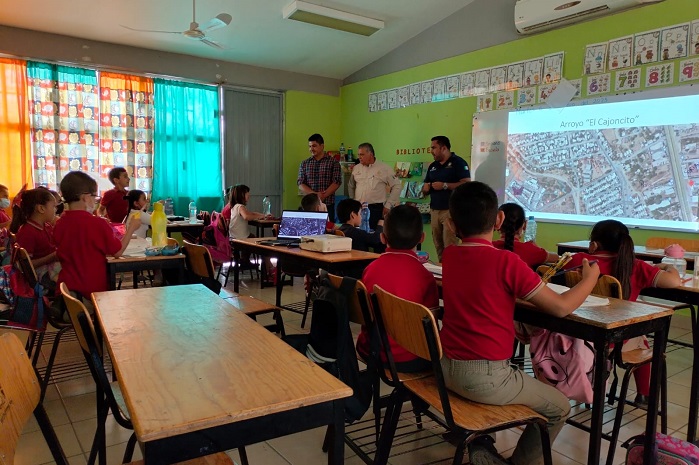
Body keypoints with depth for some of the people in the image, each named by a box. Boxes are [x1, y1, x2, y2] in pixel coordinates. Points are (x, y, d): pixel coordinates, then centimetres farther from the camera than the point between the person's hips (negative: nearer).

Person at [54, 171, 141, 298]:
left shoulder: (59, 224, -1)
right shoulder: (98, 224, -17)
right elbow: (118, 252, -7)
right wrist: (131, 228, 5)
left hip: (66, 287, 5)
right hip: (93, 289, -5)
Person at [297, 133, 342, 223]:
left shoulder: (333, 162, 3)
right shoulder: (304, 163, 11)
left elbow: (336, 182, -4)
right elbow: (300, 183, 5)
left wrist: (323, 196, -14)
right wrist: (314, 194, -11)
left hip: (327, 204, -2)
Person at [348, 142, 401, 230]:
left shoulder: (384, 169, -1)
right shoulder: (356, 168, 12)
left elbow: (396, 186, 1)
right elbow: (351, 186, 25)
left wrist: (388, 205, -3)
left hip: (376, 209, -4)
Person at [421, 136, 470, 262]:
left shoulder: (458, 162, -5)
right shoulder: (432, 166, 17)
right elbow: (425, 188, 22)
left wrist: (445, 185, -19)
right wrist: (425, 188, -2)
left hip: (451, 210, -7)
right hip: (434, 210, 7)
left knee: (450, 245, -10)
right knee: (438, 244, 10)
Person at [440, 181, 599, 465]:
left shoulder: (449, 256, 2)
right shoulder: (506, 261, -16)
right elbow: (561, 308, -8)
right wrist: (590, 277, 7)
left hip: (447, 367, 7)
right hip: (485, 376, -6)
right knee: (559, 407, 19)